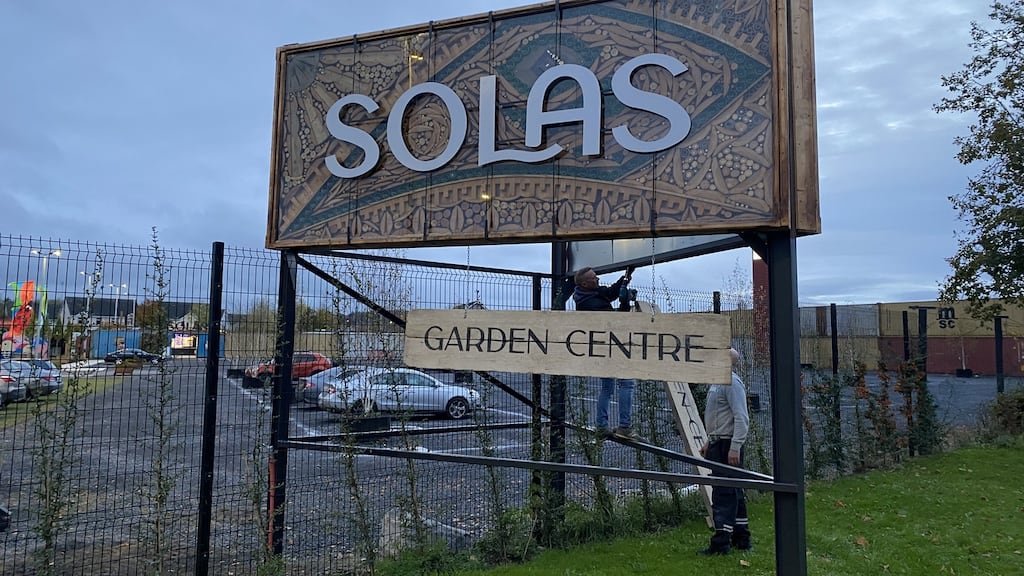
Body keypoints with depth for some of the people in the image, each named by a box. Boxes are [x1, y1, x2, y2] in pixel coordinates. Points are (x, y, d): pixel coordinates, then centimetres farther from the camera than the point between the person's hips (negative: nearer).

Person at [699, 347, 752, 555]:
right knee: (733, 493, 15)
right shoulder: (719, 381, 17)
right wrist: (710, 442, 24)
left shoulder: (732, 382, -14)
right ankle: (741, 538, 24)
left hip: (727, 446, -10)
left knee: (723, 493, -8)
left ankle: (721, 542, -4)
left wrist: (735, 447, -26)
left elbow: (742, 418, -21)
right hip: (718, 444, 10)